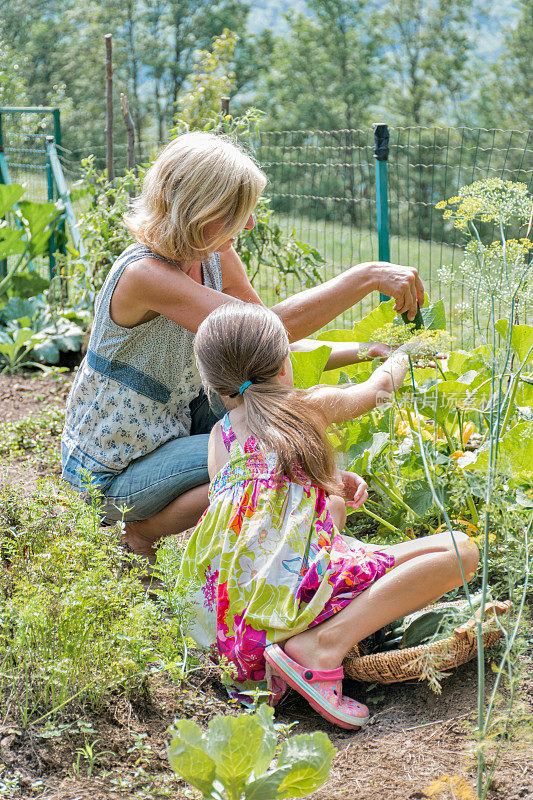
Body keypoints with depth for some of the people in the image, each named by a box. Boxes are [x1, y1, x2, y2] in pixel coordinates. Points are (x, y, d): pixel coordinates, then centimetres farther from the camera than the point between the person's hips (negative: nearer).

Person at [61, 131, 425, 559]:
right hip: (114, 471, -8)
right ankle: (143, 531, -2)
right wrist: (367, 276, -35)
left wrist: (368, 351, -10)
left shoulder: (217, 257, -4)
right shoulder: (143, 274, -30)